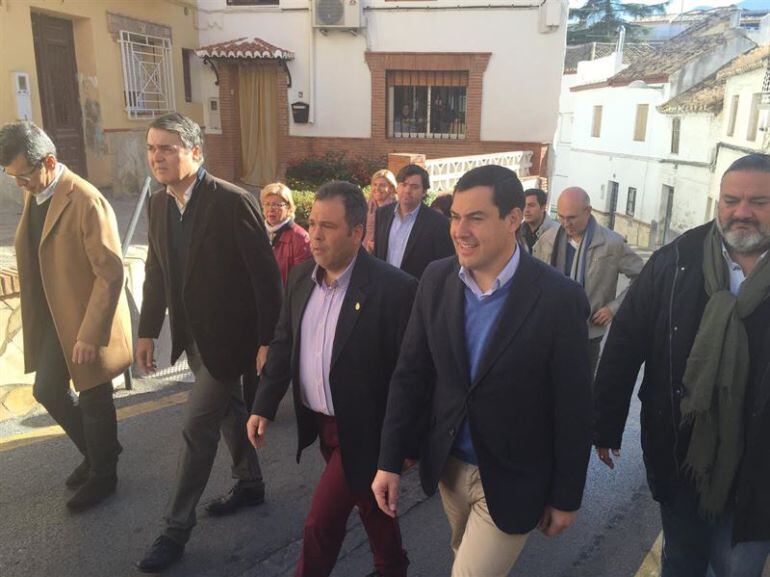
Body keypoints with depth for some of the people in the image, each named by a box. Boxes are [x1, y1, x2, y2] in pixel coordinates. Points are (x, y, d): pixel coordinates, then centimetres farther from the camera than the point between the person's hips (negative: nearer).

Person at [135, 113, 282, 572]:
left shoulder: (233, 202, -21)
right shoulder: (159, 203, 2)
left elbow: (266, 275, -19)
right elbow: (156, 271, 10)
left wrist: (267, 341, -19)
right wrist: (148, 331, 11)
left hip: (228, 336, -7)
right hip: (193, 335, 7)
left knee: (197, 426, 0)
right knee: (230, 410, 22)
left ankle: (178, 528, 17)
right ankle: (251, 484, 42)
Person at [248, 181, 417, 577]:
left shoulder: (394, 288, -22)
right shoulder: (302, 276, -1)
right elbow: (283, 342, 7)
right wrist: (264, 405, 4)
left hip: (360, 430, -6)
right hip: (318, 421, 7)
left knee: (321, 523, 0)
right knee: (368, 501, 25)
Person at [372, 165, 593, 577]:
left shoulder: (558, 298, -20)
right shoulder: (436, 279, -9)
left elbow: (573, 409, -12)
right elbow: (410, 374, -3)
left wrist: (566, 497, -5)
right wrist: (390, 461, -3)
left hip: (511, 480, -4)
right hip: (448, 464, 5)